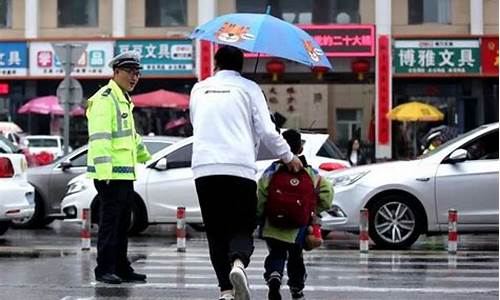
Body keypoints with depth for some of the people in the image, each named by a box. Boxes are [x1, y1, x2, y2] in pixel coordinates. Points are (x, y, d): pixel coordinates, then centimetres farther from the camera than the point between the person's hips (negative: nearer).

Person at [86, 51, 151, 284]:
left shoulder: (123, 100, 21)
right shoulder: (105, 99, -11)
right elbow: (99, 137, -20)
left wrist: (145, 156, 45)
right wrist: (104, 170, -27)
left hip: (125, 173, 10)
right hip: (110, 174, -10)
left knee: (122, 224, 11)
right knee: (110, 222, -8)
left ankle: (121, 268, 16)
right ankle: (104, 269, -5)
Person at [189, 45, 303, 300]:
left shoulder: (199, 89, 17)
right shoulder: (249, 88, 8)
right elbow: (266, 131, 2)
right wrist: (289, 157, 16)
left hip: (204, 168, 2)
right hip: (240, 167, -2)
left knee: (216, 231, 8)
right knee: (242, 228, 4)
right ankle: (238, 263, -27)